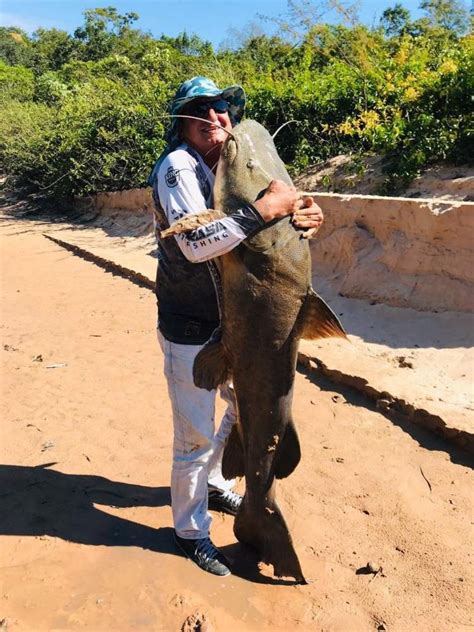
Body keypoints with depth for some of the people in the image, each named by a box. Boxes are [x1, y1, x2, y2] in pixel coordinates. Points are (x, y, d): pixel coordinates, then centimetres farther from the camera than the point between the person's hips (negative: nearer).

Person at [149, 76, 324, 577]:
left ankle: (211, 482, 48)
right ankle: (190, 529, 29)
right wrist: (265, 208, -28)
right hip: (189, 329, -7)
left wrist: (306, 215, -11)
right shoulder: (177, 166, -15)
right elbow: (195, 244, -29)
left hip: (236, 323, 8)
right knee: (195, 436, 3)